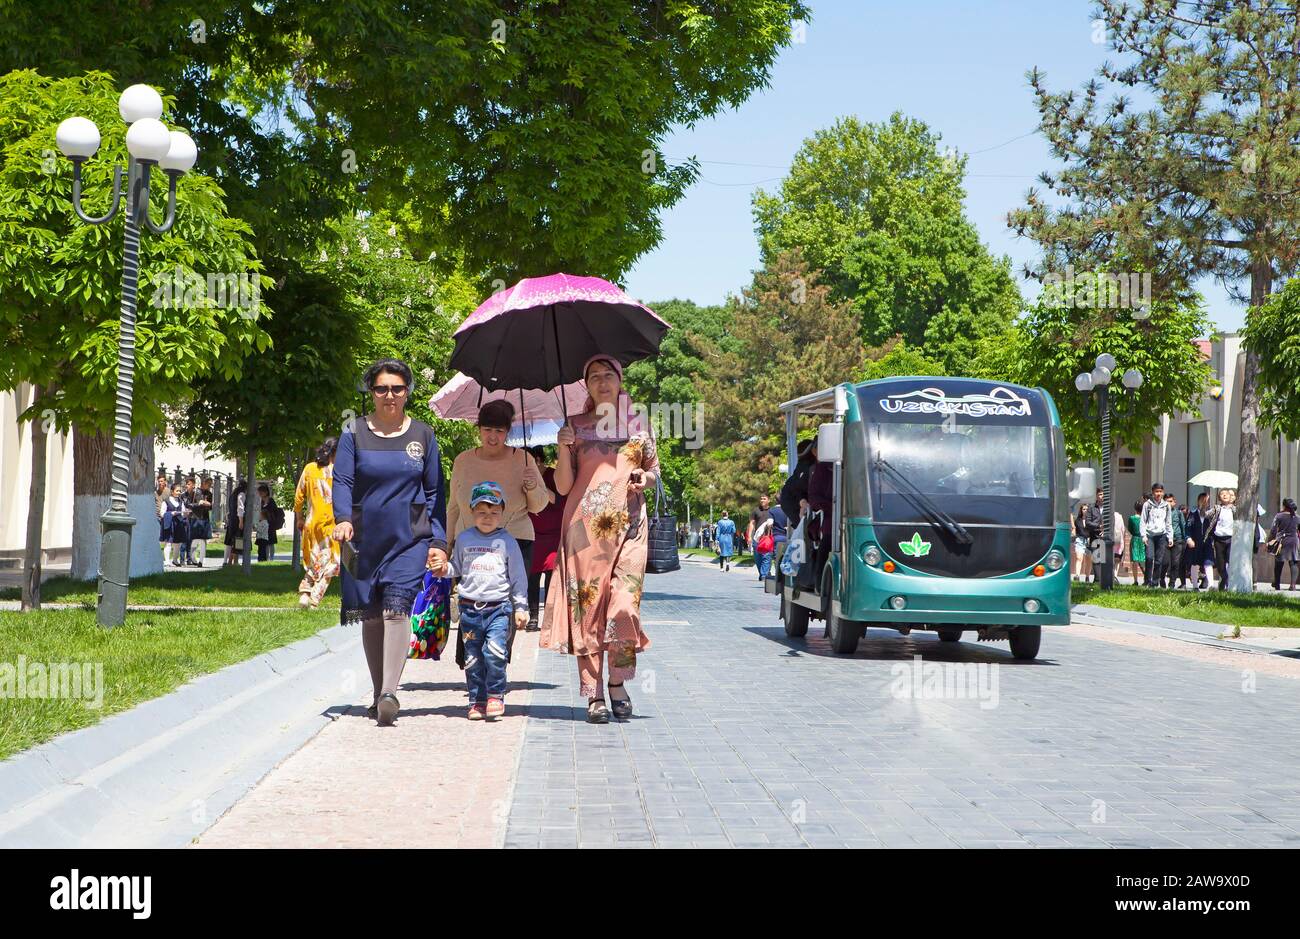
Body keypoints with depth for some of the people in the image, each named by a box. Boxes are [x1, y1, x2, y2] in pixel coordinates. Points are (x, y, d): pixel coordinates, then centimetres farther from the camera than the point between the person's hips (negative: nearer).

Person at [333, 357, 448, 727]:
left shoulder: (422, 435, 8)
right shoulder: (355, 433, 5)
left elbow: (434, 492, 11)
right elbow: (342, 481, -2)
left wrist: (438, 542, 4)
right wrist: (343, 519, -22)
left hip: (409, 539, -1)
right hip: (364, 540, 1)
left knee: (396, 608, -17)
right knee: (370, 616, 6)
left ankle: (390, 693, -25)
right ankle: (379, 694, 18)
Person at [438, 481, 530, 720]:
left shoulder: (507, 541, 3)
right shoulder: (464, 539, 9)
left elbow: (518, 577, 6)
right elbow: (456, 567, 19)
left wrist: (520, 608, 4)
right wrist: (443, 568, -4)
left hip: (499, 608, -2)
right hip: (470, 608, 3)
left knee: (495, 651, -17)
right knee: (473, 658, 5)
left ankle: (496, 696, -3)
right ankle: (477, 701, 14)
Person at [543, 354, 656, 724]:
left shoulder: (639, 424, 13)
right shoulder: (576, 427, 10)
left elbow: (654, 470, 21)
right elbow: (563, 486, 7)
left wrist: (645, 478, -1)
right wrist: (563, 449, -9)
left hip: (628, 524, 0)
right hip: (585, 524, 0)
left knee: (624, 606, -12)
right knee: (586, 606, -4)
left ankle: (618, 685, 3)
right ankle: (593, 694, -2)